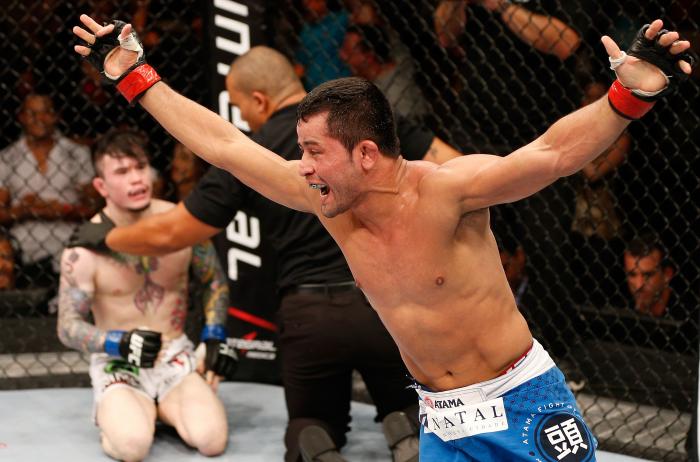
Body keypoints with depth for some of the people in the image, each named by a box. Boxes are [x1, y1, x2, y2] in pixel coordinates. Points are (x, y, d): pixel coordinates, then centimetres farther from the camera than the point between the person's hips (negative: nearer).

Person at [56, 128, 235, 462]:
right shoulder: (84, 248, -12)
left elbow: (213, 280, 13)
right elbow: (68, 326, -8)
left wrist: (214, 336, 0)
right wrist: (119, 343, -25)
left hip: (175, 357, 2)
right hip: (117, 362, -2)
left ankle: (164, 409, 8)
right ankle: (116, 413, 4)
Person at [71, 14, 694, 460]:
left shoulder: (444, 189, -20)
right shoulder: (329, 201, -3)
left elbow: (554, 153, -32)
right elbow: (223, 145, 4)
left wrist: (631, 94, -49)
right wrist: (135, 76, 9)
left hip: (524, 405, -6)